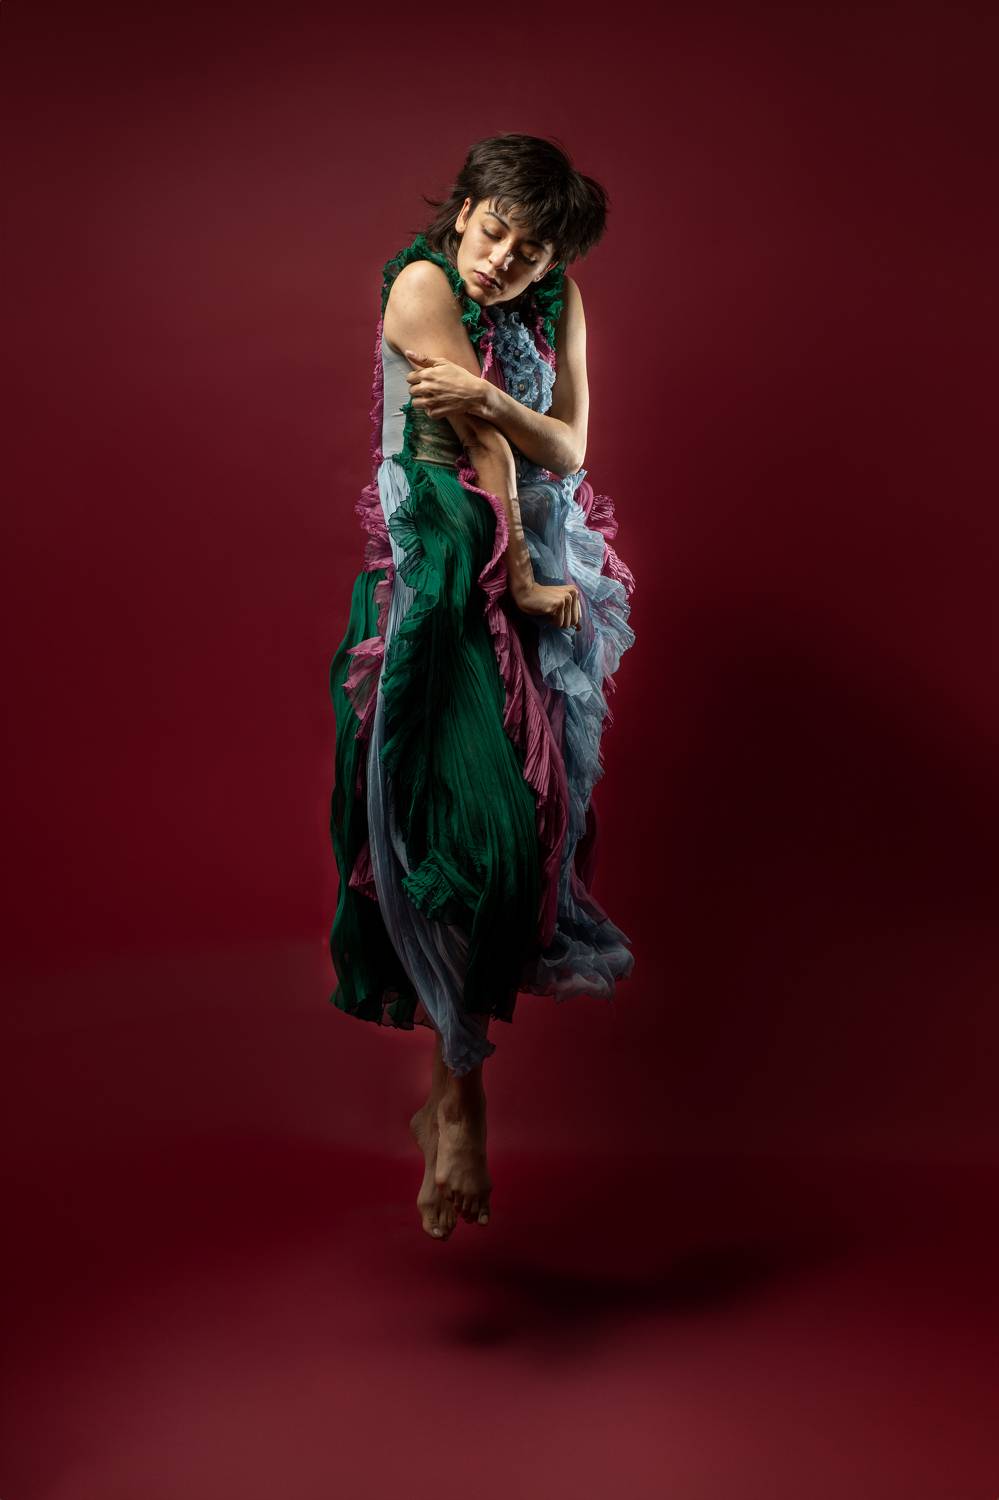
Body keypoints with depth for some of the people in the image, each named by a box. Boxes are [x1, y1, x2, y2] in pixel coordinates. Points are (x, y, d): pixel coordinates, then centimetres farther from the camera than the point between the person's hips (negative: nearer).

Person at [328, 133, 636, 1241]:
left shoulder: (558, 302, 9)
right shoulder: (422, 285, -9)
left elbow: (568, 447, -1)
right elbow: (485, 453, -13)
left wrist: (491, 400, -20)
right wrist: (519, 581, -14)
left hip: (547, 565, 6)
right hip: (442, 573, -6)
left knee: (529, 809, 5)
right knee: (462, 813, -14)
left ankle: (455, 1067, 22)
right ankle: (459, 1099, -5)